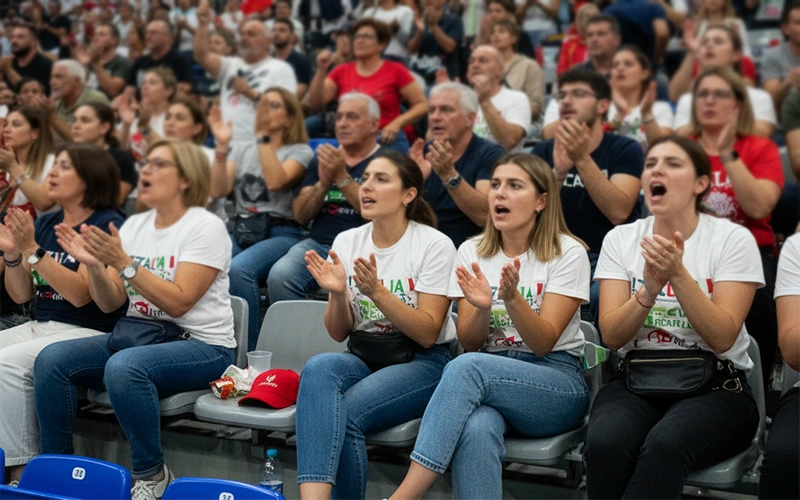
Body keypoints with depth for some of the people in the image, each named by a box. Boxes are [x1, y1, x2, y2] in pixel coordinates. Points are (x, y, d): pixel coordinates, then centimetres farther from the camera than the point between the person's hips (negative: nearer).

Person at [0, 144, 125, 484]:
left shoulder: (107, 225, -8)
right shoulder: (45, 224, 13)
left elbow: (80, 294, -19)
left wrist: (31, 249, -23)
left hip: (88, 332, -8)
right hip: (40, 327, 8)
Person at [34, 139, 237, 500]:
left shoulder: (205, 227, -8)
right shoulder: (134, 226, 11)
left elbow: (178, 302, -18)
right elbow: (109, 304, 7)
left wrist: (124, 263, -22)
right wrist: (93, 264, -12)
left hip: (201, 345, -7)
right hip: (137, 335, 7)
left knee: (123, 368, -35)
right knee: (51, 359, -14)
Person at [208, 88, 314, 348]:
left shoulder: (300, 151, 7)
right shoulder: (243, 151, 22)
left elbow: (276, 181, -13)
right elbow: (218, 190, 8)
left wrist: (264, 135, -11)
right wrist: (221, 145, 1)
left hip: (280, 234, -4)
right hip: (240, 232, 4)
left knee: (238, 269, -36)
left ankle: (247, 353, -29)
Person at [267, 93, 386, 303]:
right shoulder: (322, 159, 20)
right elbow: (300, 215, 12)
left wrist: (342, 177, -13)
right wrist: (323, 184, -6)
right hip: (318, 243, 4)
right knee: (279, 276, -26)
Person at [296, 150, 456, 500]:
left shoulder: (435, 245, -7)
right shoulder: (347, 241, 6)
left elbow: (427, 334, -11)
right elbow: (338, 334, 7)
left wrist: (377, 291, -23)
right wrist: (338, 293, -14)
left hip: (422, 363, -4)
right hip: (362, 358, 4)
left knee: (344, 416, -31)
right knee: (319, 367, -32)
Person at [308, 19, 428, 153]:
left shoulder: (395, 70, 3)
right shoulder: (342, 71, 11)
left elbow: (422, 104, 1)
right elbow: (316, 104, 4)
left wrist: (397, 123, -13)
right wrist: (321, 70, -6)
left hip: (387, 141, -2)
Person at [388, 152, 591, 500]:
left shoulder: (567, 253, -3)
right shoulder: (472, 252, 9)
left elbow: (543, 343, -9)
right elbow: (469, 343, 6)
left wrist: (512, 298, -27)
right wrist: (481, 308, -16)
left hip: (557, 385, -2)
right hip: (487, 382, 3)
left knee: (467, 368, -34)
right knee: (475, 430, -37)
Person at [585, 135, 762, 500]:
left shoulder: (733, 239, -3)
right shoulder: (621, 239, 6)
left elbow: (722, 338, -11)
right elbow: (612, 337, -2)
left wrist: (678, 274, -22)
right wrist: (649, 289, -19)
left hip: (714, 386, -2)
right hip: (636, 379, 3)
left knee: (663, 446, -37)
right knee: (604, 444, -33)